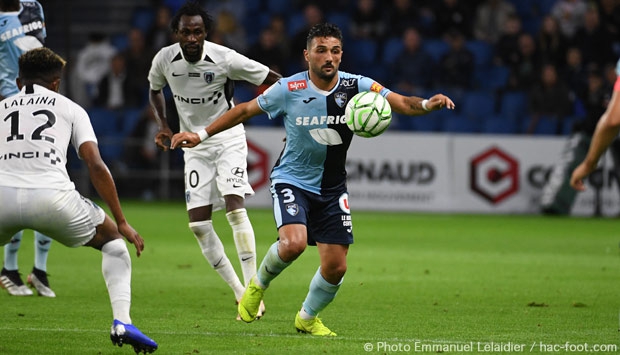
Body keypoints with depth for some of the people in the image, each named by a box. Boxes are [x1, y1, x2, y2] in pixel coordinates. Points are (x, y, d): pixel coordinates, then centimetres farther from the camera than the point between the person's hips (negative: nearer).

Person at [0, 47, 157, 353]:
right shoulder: (70, 108, 20)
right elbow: (96, 166, 9)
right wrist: (122, 222, 13)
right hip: (52, 196, -1)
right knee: (113, 240, 24)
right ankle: (122, 322, 6)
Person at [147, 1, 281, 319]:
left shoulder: (224, 59, -20)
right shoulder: (165, 60, -9)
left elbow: (275, 81, -10)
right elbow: (155, 90, 15)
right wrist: (162, 124, 0)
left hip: (228, 139, -4)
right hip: (194, 145, 4)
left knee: (235, 207, -22)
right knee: (198, 223, -4)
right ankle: (238, 291, 8)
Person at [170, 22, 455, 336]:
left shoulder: (356, 87, -10)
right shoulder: (289, 89, -13)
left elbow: (401, 103, -17)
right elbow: (245, 110, -2)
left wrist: (427, 104, -39)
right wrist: (201, 135, -3)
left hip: (332, 187, 3)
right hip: (291, 180, -3)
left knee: (336, 266, 0)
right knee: (293, 243, -30)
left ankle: (307, 318, 30)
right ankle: (259, 284, 3)